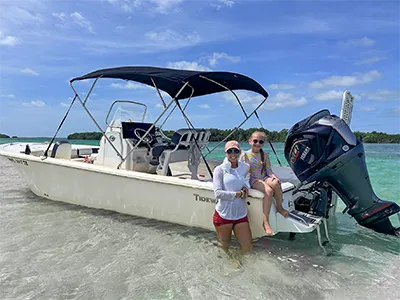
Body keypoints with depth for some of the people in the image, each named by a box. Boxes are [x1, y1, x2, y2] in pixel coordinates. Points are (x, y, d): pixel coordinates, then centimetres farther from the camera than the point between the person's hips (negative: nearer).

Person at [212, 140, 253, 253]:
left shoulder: (245, 167, 4)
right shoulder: (220, 169, -8)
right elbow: (218, 193, -16)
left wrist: (246, 188, 1)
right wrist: (238, 194, -14)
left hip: (241, 215, 4)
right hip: (223, 215, -3)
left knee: (248, 249, 6)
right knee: (225, 248, 15)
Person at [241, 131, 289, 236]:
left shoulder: (265, 155, 10)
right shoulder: (245, 155, -2)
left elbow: (269, 170, 8)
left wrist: (274, 176, -13)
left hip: (264, 178, 4)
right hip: (253, 180, -4)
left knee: (276, 183, -32)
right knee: (269, 191, -33)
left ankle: (279, 207, -6)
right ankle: (265, 221, -27)